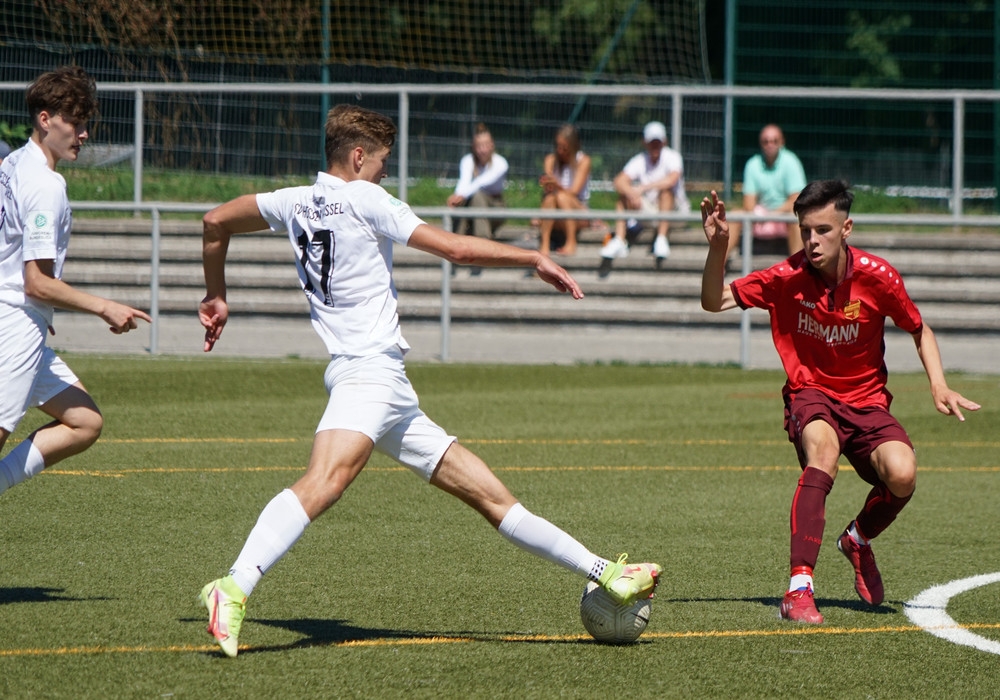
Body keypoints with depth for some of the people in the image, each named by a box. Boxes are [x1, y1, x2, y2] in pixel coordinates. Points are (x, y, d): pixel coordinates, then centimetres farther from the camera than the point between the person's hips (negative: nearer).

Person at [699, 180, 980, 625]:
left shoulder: (876, 277, -11)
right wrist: (718, 246, -22)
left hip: (867, 400, 1)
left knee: (902, 475, -27)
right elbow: (714, 302, -6)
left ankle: (858, 540, 11)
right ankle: (799, 589, -42)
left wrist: (938, 386, -9)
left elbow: (920, 331, 6)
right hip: (810, 394, -1)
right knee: (823, 448, -37)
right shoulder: (786, 278, -11)